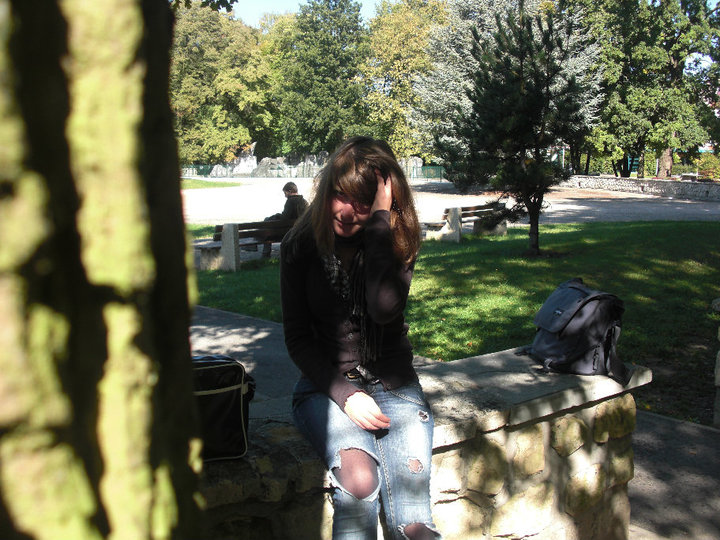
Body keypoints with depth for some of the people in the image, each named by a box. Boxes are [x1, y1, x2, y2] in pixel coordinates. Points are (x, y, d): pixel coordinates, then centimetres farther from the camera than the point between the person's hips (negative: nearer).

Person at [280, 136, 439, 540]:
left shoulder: (398, 242, -2)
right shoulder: (301, 246, -2)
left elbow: (384, 308, -22)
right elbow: (298, 336, 0)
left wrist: (380, 220, -21)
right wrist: (345, 394, -13)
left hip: (392, 381, 1)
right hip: (327, 384, 0)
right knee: (360, 478, -31)